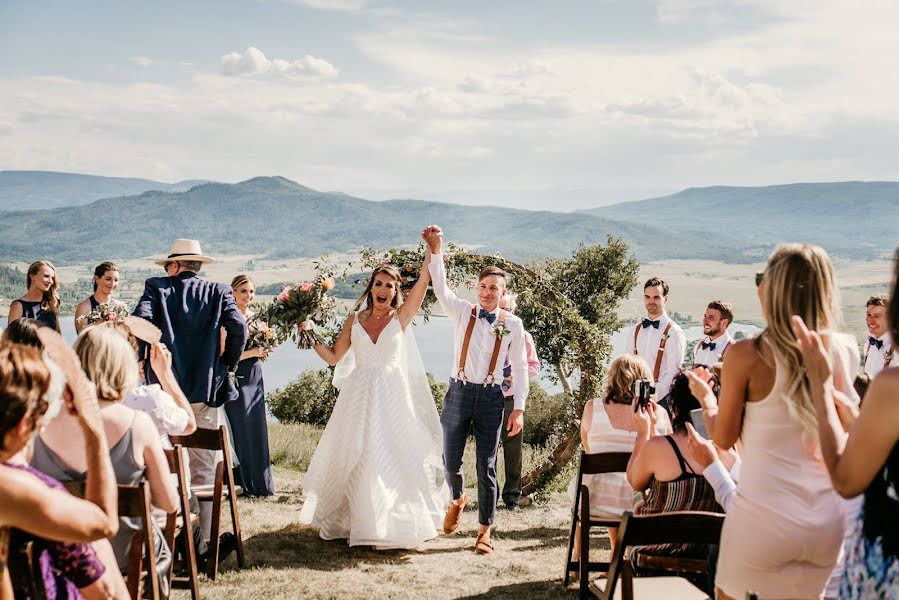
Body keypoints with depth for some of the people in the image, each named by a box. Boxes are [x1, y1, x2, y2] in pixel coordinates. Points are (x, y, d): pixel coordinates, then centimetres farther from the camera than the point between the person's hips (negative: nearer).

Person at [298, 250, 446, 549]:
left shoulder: (401, 316, 0)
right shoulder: (354, 320, 6)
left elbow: (423, 281, -9)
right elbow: (334, 357, 10)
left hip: (391, 397, -2)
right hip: (359, 397, 2)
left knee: (392, 458, -1)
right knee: (355, 460, 7)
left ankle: (393, 524, 11)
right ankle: (355, 521, 19)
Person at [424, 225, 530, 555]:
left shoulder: (513, 324, -1)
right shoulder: (462, 312, 0)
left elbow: (520, 368, 1)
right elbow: (441, 288, -16)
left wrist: (518, 409, -4)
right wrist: (435, 251, -30)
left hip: (490, 397, -1)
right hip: (459, 392, 1)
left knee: (486, 467, 0)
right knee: (451, 461, 8)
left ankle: (484, 530, 14)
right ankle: (457, 499, 42)